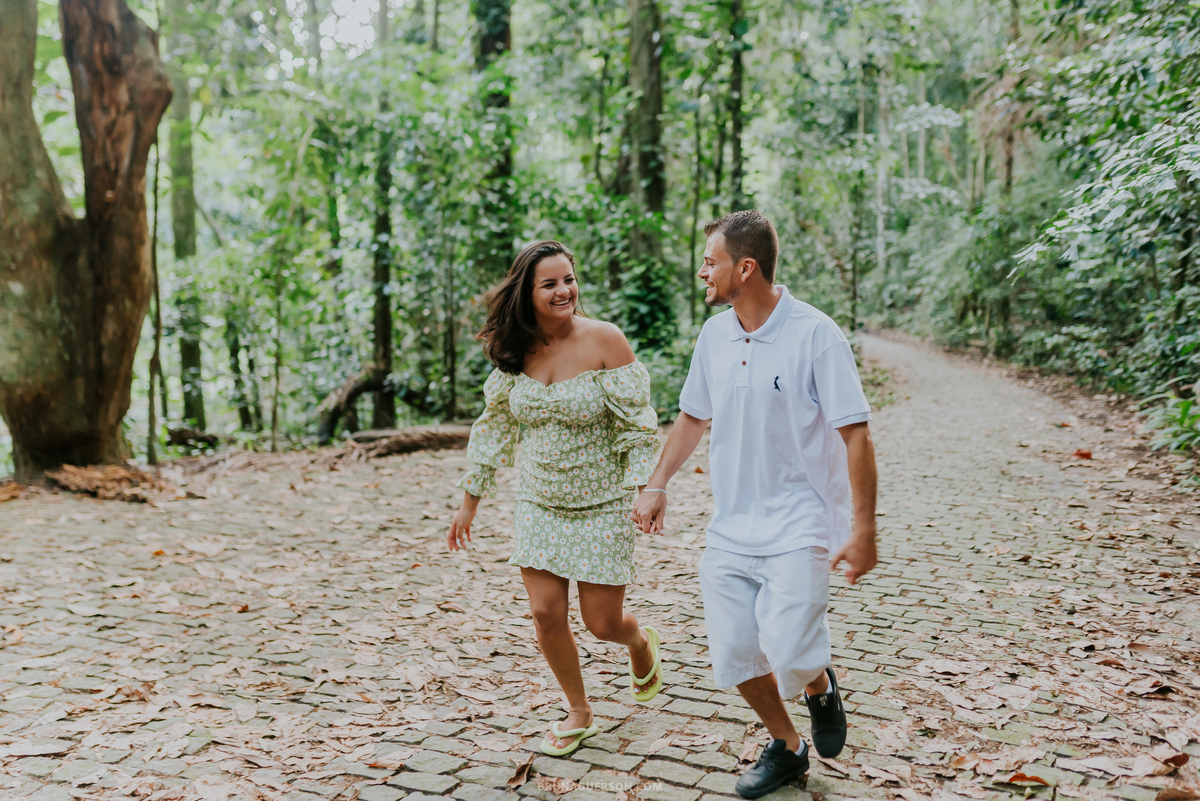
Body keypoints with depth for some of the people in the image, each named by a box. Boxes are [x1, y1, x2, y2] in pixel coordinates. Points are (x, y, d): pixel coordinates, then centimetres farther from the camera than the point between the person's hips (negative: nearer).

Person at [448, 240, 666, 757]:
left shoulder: (604, 340, -14)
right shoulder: (516, 350, -1)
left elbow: (638, 422, -11)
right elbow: (495, 424, 9)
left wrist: (642, 487, -21)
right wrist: (470, 500, 11)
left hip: (602, 503, -4)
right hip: (539, 501, 4)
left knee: (602, 622, 1)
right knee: (546, 613, 1)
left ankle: (641, 642, 39)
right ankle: (579, 713, 25)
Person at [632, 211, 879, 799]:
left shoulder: (815, 335, -13)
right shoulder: (714, 334, 5)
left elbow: (856, 437, -12)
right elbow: (693, 417, 18)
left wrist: (863, 530, -14)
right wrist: (657, 484, 12)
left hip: (798, 525, -5)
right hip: (730, 525, 6)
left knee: (789, 656, -16)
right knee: (734, 653, 6)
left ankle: (821, 686, 22)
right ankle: (785, 746, 32)